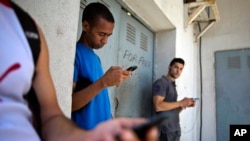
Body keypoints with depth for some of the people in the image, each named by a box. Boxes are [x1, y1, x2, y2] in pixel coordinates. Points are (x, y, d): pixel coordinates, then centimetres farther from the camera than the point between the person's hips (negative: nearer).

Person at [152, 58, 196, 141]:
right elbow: (158, 106, -21)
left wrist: (184, 105, 1)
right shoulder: (161, 82, -8)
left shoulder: (173, 86, 17)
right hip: (166, 130, -8)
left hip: (175, 129, 8)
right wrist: (180, 103, -15)